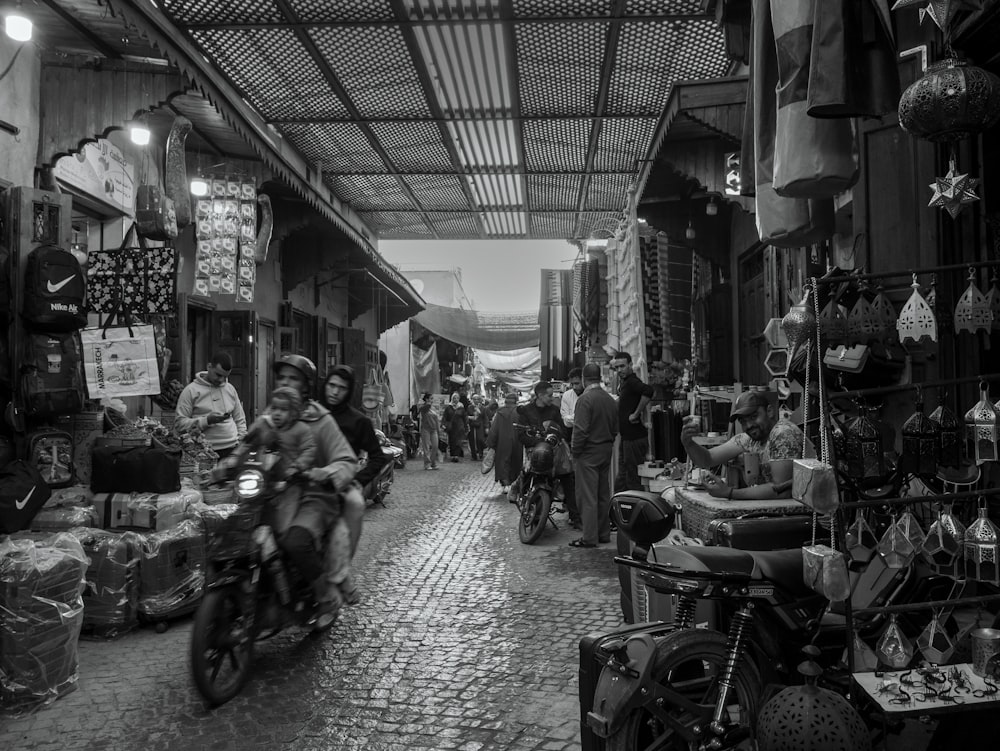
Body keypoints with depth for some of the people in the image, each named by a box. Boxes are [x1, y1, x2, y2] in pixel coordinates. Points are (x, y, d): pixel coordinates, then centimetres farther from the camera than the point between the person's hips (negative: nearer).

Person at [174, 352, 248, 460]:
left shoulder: (230, 389, 15)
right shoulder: (191, 390, 1)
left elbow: (240, 420, 21)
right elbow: (179, 424, -4)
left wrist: (241, 443, 8)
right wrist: (207, 420, -15)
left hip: (231, 449, 3)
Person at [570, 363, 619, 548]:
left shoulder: (585, 399, -15)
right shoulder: (610, 400, 8)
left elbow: (580, 430, -19)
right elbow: (615, 429, 12)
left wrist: (575, 453, -10)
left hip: (589, 453, -7)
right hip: (606, 452, 7)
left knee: (588, 496, -3)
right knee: (604, 494, 14)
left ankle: (590, 537, -2)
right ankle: (604, 533, 21)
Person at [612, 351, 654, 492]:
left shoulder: (632, 381, -18)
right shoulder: (624, 381, 11)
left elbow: (648, 391, -36)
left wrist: (636, 414, -27)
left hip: (635, 438, -10)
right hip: (626, 437, 10)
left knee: (633, 480, -2)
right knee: (621, 479, 16)